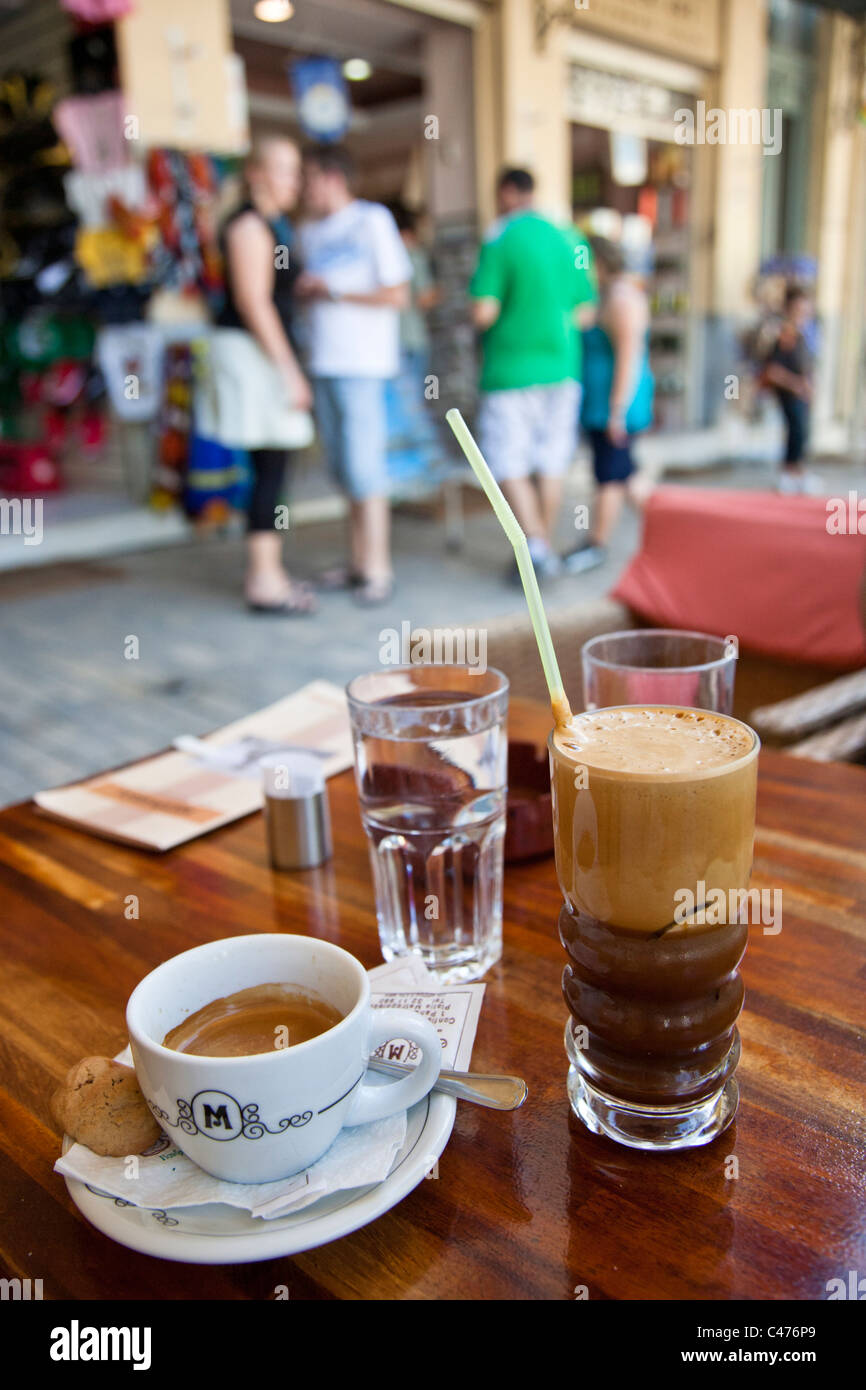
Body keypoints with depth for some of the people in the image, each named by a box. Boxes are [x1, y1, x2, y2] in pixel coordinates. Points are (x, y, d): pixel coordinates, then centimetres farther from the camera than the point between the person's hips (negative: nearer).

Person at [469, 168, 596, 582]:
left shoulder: (499, 239, -8)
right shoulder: (567, 240, 8)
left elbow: (483, 313, -15)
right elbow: (585, 310, 9)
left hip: (511, 369, -5)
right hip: (561, 367, 6)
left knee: (509, 465, -1)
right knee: (551, 463, 11)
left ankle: (536, 545, -14)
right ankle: (545, 549, 20)